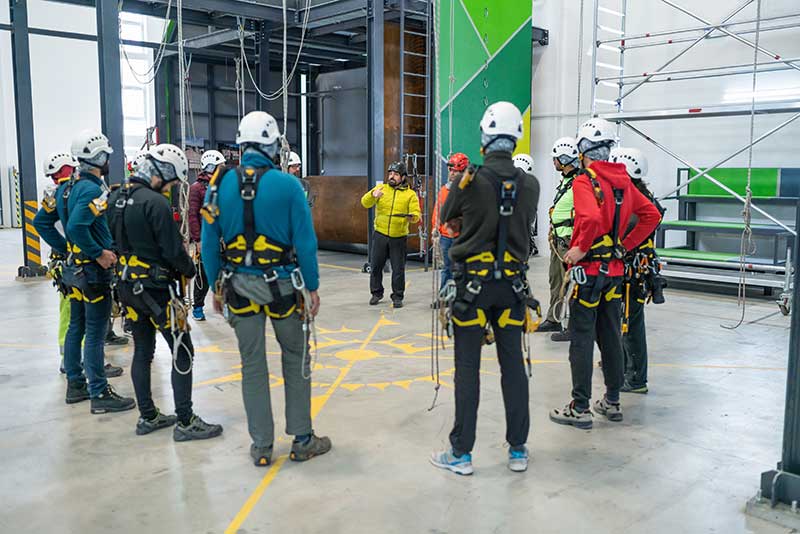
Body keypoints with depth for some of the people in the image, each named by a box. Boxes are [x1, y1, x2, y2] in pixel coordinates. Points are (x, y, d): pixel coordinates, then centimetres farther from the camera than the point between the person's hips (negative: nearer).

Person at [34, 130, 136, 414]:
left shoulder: (66, 188, 9)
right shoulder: (94, 190, -18)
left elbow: (41, 222, 13)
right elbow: (76, 226, -31)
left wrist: (66, 249, 13)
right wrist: (99, 253, -21)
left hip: (73, 267, 9)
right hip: (94, 270, -9)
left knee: (76, 327, 16)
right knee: (95, 333, -4)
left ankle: (75, 385, 27)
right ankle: (100, 394, 3)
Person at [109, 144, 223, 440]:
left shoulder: (116, 197, 8)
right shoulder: (156, 202, -19)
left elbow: (115, 240, 14)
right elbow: (173, 250, -18)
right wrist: (190, 271, -1)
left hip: (127, 285, 9)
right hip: (156, 289, -9)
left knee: (142, 351, 15)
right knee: (183, 353, 0)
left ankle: (148, 417, 24)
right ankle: (185, 422, 2)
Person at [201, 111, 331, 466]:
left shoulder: (221, 184, -2)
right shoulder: (288, 185, -10)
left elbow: (209, 242, 2)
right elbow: (305, 241, -10)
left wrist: (216, 285, 12)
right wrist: (313, 287, -1)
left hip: (239, 287, 3)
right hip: (283, 286, -2)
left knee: (252, 366, 11)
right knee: (295, 362, 12)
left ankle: (261, 447, 20)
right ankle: (302, 440, 20)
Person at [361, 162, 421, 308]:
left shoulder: (410, 194, 3)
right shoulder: (381, 188, 5)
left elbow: (416, 214, -4)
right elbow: (365, 203, -5)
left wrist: (411, 217, -27)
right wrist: (372, 195, -26)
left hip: (399, 237, -1)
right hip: (380, 234, 1)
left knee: (398, 269, 3)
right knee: (375, 266, 9)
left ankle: (397, 297, 16)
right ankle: (376, 293, 26)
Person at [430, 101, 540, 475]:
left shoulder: (471, 179, -12)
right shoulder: (530, 184, -2)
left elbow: (446, 217, 4)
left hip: (473, 282, -3)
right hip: (512, 282, 3)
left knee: (468, 368, 3)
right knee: (513, 364, 11)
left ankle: (461, 453, 11)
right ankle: (518, 450, 21)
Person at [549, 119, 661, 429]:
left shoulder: (584, 181, -13)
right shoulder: (623, 181, 9)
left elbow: (592, 218, -31)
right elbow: (652, 215, 14)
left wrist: (581, 249, -17)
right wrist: (625, 245, 12)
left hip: (589, 268, -7)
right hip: (615, 268, 7)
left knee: (582, 338, -1)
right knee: (611, 336, 15)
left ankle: (580, 409, 4)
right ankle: (612, 401, 26)